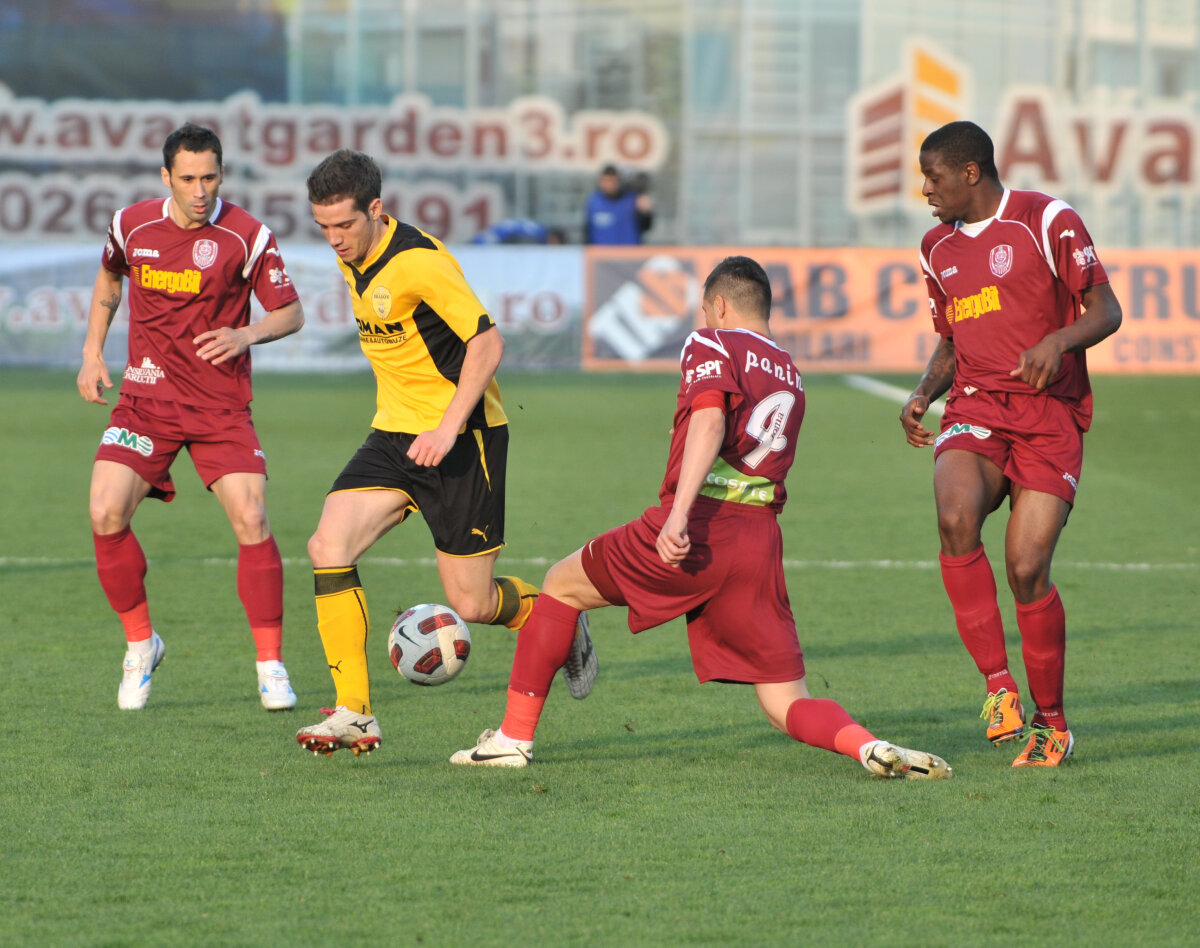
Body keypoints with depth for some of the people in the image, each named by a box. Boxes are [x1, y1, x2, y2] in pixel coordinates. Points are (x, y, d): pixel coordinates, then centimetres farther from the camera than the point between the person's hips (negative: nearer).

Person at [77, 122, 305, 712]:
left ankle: (271, 665, 0)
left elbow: (291, 313, -2)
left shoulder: (246, 237, -9)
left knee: (252, 523, -15)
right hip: (146, 398, 2)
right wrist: (93, 351, 12)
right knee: (106, 515, -16)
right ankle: (140, 644, 6)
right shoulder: (131, 226, 0)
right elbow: (109, 277, 22)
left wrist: (245, 335, -22)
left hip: (221, 408, -2)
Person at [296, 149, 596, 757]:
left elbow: (488, 342, -21)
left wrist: (449, 426, -28)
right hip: (394, 432, 7)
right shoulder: (352, 260, 6)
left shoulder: (419, 261, -20)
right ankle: (353, 713, -12)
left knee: (471, 603, -2)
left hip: (460, 438, -7)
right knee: (328, 547, -14)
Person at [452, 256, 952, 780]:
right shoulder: (790, 375, 23)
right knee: (789, 707, 5)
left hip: (696, 532, -5)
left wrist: (679, 515, -26)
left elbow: (709, 423, -15)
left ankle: (514, 737, 18)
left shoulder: (711, 345, 3)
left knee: (562, 584, 20)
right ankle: (867, 744, -27)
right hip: (760, 544, 5)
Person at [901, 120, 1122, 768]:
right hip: (974, 410, 4)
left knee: (1027, 569, -14)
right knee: (955, 518, -29)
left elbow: (1106, 310, -3)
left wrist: (1059, 339, -23)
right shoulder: (938, 248, 18)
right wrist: (923, 394, 6)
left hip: (1049, 415, -4)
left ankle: (1052, 723, 6)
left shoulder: (1047, 221, -2)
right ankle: (999, 686, -24)